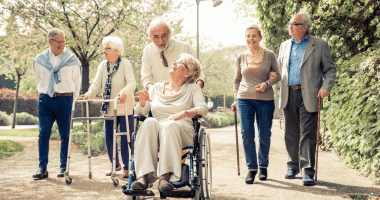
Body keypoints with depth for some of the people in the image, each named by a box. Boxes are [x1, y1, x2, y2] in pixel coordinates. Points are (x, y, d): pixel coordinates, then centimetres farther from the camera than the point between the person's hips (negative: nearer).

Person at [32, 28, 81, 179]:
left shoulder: (71, 59, 4)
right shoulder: (40, 59, 8)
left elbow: (77, 81, 10)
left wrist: (71, 98, 7)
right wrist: (44, 94, 12)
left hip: (65, 99, -1)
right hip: (45, 100, 1)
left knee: (65, 135, 1)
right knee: (43, 133, -3)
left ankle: (63, 167, 10)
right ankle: (42, 168, 1)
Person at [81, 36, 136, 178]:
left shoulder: (125, 64, -8)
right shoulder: (103, 65, 8)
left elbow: (132, 82, -21)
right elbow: (97, 83, -1)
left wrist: (124, 92, -41)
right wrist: (89, 94, -21)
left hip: (125, 108, -5)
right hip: (109, 108, 5)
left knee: (125, 138, -4)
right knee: (108, 137, 6)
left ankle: (127, 167, 9)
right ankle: (115, 164, 25)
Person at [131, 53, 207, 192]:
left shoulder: (193, 89, 17)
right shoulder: (157, 88, 24)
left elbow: (203, 109, -2)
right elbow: (139, 112, 18)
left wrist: (183, 113, -20)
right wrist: (142, 103, -5)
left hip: (182, 131, -2)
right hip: (155, 129, 2)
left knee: (170, 125, -37)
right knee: (149, 122, -33)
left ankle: (165, 176, -47)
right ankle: (143, 175, -45)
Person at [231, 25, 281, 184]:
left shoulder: (269, 55, 2)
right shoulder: (240, 57, 7)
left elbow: (278, 76, 7)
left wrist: (267, 83, -12)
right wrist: (235, 100, 10)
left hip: (265, 99, -1)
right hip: (245, 99, 1)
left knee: (264, 135, 4)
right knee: (247, 135, -4)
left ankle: (263, 166, 22)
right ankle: (251, 168, 6)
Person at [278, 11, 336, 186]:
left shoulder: (320, 45, 3)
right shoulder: (285, 46, 16)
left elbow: (330, 70, 2)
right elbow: (279, 69, 24)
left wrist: (326, 87, -13)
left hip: (308, 96, -4)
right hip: (288, 95, 4)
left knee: (307, 133, -7)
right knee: (291, 133, 9)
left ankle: (308, 171, -4)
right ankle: (293, 166, 24)